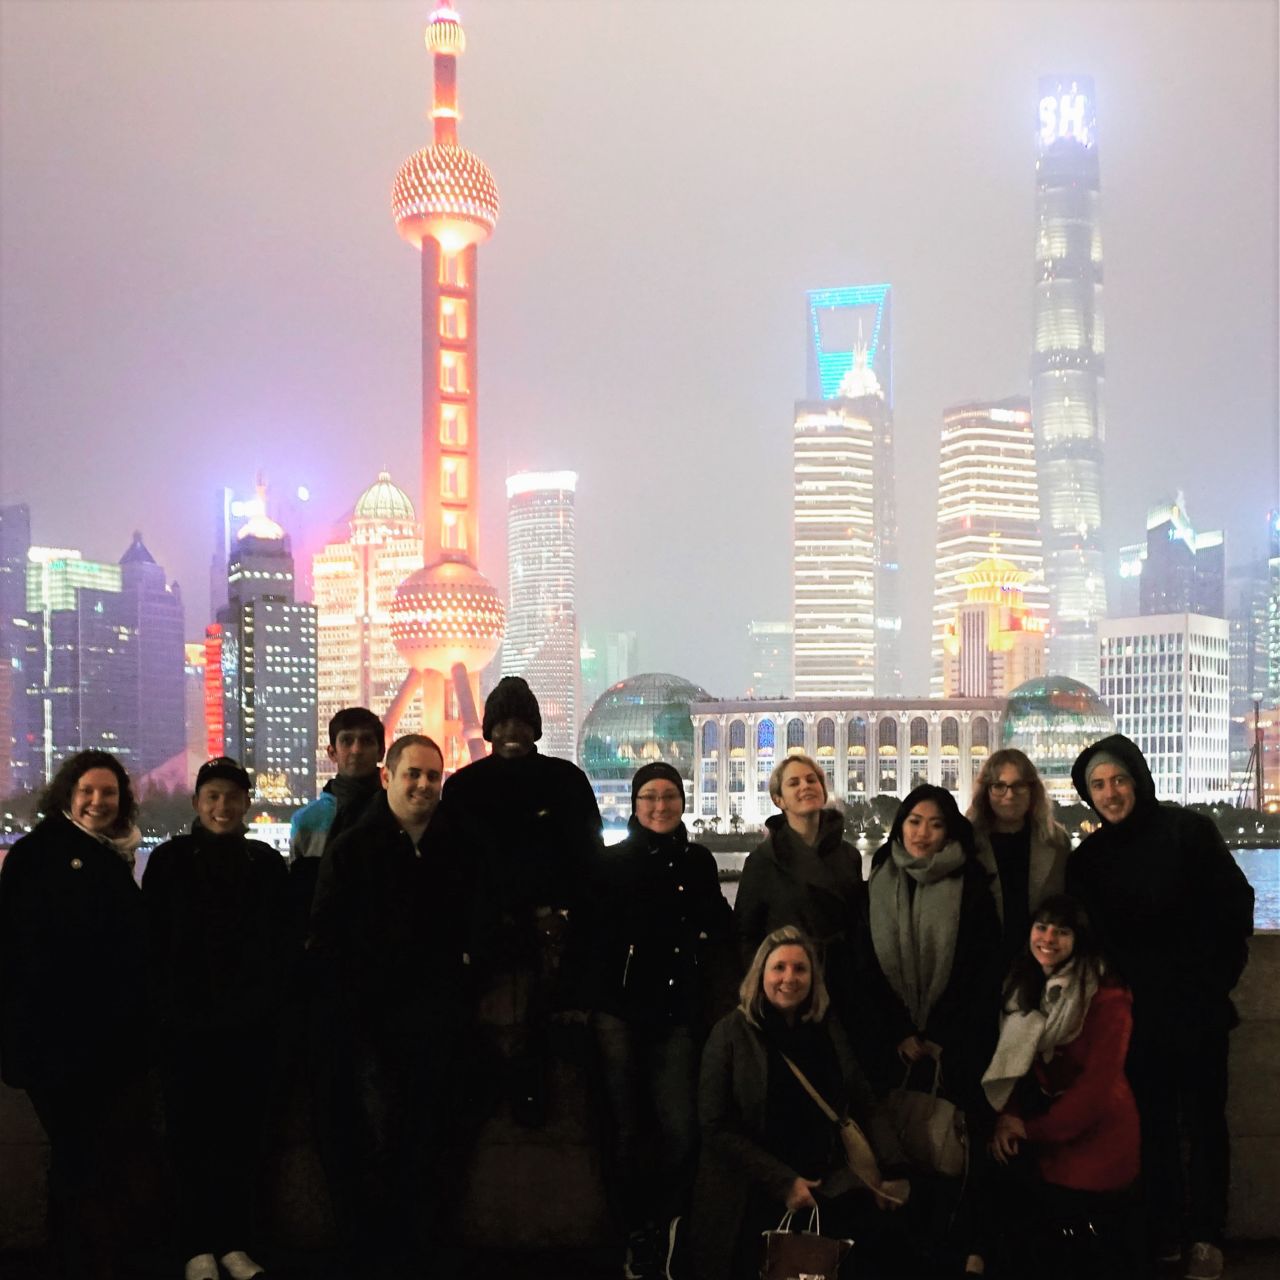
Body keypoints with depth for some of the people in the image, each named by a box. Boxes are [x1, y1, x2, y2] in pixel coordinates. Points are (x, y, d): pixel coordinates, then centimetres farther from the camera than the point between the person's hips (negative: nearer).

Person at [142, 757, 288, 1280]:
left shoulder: (267, 864, 9)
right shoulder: (170, 860, 3)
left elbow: (279, 944, 11)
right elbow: (153, 942, 0)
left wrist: (269, 1001, 3)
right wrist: (166, 1007, -6)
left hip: (251, 1024, 2)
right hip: (187, 1023, -2)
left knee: (242, 1137, 3)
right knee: (192, 1137, 1)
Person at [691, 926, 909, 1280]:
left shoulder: (828, 1029, 8)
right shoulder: (732, 1032, -5)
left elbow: (864, 1107, 10)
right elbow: (717, 1128, -7)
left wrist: (892, 1170, -4)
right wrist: (783, 1183, -12)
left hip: (829, 1182, 3)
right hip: (751, 1191, -3)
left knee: (881, 1240, -18)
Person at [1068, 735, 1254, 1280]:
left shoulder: (1188, 831, -7)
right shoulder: (1088, 857, 5)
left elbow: (1235, 904, -5)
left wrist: (1215, 978, -6)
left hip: (1198, 1006, -3)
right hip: (1138, 1010, 3)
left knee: (1203, 1117, 5)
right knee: (1152, 1121, 9)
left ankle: (1205, 1235, 13)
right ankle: (1162, 1233, 18)